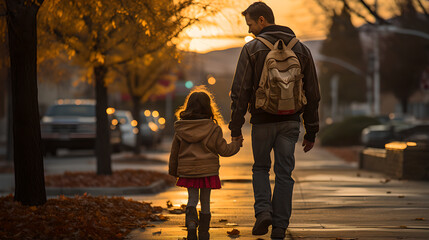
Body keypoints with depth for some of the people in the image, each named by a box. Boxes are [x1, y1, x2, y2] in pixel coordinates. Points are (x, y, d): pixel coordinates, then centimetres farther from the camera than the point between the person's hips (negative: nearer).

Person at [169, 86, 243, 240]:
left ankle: (191, 221, -18)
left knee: (192, 198, 10)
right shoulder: (213, 128, -9)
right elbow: (224, 150, -3)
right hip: (208, 170, -1)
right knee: (205, 201, 9)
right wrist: (236, 144, 16)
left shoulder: (180, 128, -2)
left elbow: (175, 152, 6)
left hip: (188, 170, 1)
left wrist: (173, 171, 19)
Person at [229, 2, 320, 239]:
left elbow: (240, 91, -7)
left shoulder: (252, 49, -5)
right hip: (290, 122, 2)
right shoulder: (301, 49, 7)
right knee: (284, 174, 7)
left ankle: (263, 210, -4)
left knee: (260, 168, 17)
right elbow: (313, 94, 8)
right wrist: (311, 131, 12)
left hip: (262, 121, -2)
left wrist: (236, 127, 0)